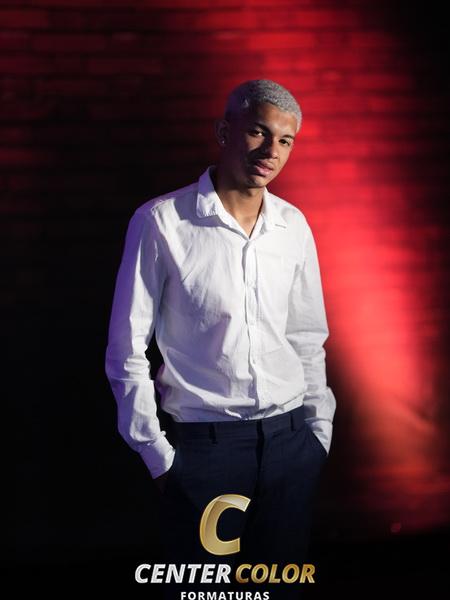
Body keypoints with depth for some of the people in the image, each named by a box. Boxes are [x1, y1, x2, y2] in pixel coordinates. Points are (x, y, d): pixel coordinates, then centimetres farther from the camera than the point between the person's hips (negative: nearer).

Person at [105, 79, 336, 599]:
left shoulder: (294, 226, 4)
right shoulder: (161, 221, -9)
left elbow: (307, 340, 12)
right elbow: (127, 349, -5)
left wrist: (319, 434, 9)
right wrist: (158, 455, -5)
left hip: (290, 441, 4)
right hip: (203, 444, -4)